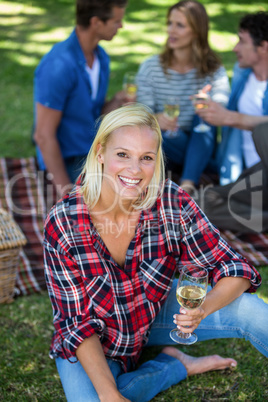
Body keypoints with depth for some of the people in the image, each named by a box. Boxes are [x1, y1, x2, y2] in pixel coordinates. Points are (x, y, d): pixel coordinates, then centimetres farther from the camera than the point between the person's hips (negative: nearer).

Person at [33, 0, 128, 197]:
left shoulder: (101, 57, 6)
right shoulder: (58, 66, -21)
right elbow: (44, 136, -19)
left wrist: (116, 102, -8)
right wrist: (66, 188, -19)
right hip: (67, 161, -8)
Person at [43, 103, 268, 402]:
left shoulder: (172, 202, -22)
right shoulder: (62, 224, -26)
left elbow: (234, 270, -16)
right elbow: (78, 323, -18)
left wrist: (203, 309, -38)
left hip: (154, 316, 1)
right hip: (92, 345, 0)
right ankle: (176, 365, -2)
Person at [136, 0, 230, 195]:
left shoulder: (214, 70, 0)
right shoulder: (150, 67, -1)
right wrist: (155, 119, -33)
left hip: (200, 147, 1)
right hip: (167, 147, -1)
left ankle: (187, 186, -37)